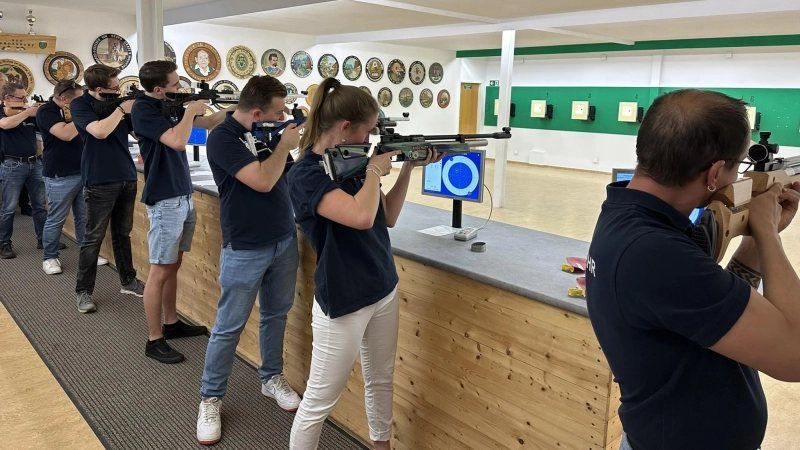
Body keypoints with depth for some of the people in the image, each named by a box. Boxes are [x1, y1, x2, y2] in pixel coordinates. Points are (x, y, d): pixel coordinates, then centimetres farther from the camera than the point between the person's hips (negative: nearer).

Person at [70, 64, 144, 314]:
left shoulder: (117, 102, 10)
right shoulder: (80, 105, -7)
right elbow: (100, 131, -25)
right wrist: (121, 109, -15)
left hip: (127, 178, 6)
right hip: (99, 181, -6)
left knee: (123, 234, 14)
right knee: (93, 238, -1)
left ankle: (128, 281, 25)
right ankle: (84, 291, 9)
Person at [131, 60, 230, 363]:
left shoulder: (171, 105, 10)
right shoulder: (143, 109, -14)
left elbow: (208, 123, 18)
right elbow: (178, 141, -27)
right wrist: (190, 110, -13)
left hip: (184, 196, 8)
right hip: (165, 201, -8)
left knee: (174, 265, 15)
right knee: (160, 270, -4)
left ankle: (171, 323, 27)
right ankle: (154, 341, 4)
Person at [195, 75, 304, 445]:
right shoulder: (222, 138, -16)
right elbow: (263, 181, -25)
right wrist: (285, 144, -14)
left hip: (285, 240, 7)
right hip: (245, 250, -6)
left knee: (276, 315, 17)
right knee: (228, 327, 3)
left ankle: (272, 378, 35)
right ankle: (210, 398, 19)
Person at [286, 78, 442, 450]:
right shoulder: (306, 174, -20)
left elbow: (387, 218, 11)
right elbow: (361, 217, -35)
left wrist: (407, 168, 2)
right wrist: (376, 170, -18)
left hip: (385, 292, 8)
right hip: (342, 304, -8)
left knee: (381, 382, 22)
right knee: (319, 402, 6)